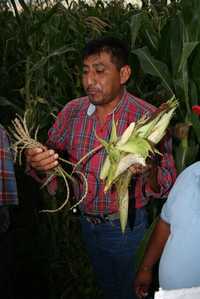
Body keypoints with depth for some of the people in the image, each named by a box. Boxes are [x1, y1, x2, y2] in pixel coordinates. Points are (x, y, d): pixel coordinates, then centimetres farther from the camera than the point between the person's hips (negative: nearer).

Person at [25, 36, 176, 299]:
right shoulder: (72, 111, -7)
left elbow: (165, 188, -18)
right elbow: (49, 153, -1)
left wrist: (149, 170, -40)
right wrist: (36, 162, -25)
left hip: (126, 228, -4)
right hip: (87, 224, 4)